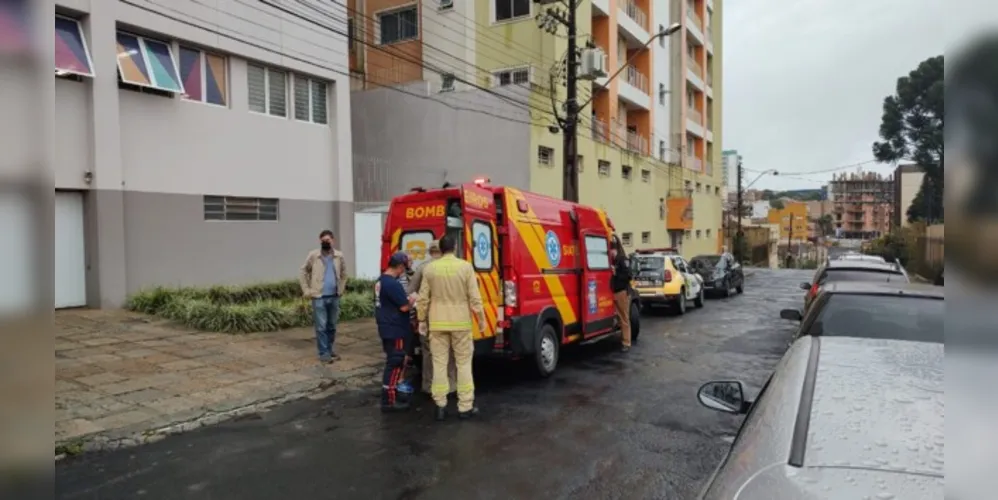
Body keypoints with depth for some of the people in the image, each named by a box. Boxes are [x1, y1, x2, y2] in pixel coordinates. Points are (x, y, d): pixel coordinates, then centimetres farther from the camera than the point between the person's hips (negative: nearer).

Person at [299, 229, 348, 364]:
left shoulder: (339, 256, 3)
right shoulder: (313, 255, -5)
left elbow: (343, 273, 18)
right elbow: (302, 273, 0)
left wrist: (341, 289, 10)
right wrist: (307, 291, -6)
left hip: (334, 297, 4)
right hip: (319, 297, -3)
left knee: (332, 326, 12)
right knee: (321, 327, -3)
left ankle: (331, 350, 25)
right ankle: (324, 353, 5)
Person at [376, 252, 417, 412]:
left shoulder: (380, 281, 10)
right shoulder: (393, 283, -22)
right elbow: (404, 307, -20)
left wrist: (406, 299, 14)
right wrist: (412, 299, -1)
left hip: (387, 328, 10)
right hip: (395, 331, -10)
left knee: (393, 362, 20)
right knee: (395, 364, -4)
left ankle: (397, 390, 32)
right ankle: (388, 401, 0)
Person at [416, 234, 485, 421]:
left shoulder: (429, 268, -1)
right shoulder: (466, 267, -7)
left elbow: (423, 298, 2)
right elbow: (474, 297, -7)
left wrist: (422, 319, 13)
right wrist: (481, 317, 5)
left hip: (437, 323, 2)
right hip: (461, 322, -1)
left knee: (439, 363, 9)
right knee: (464, 364, 7)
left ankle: (440, 406, 13)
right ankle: (465, 407, 11)